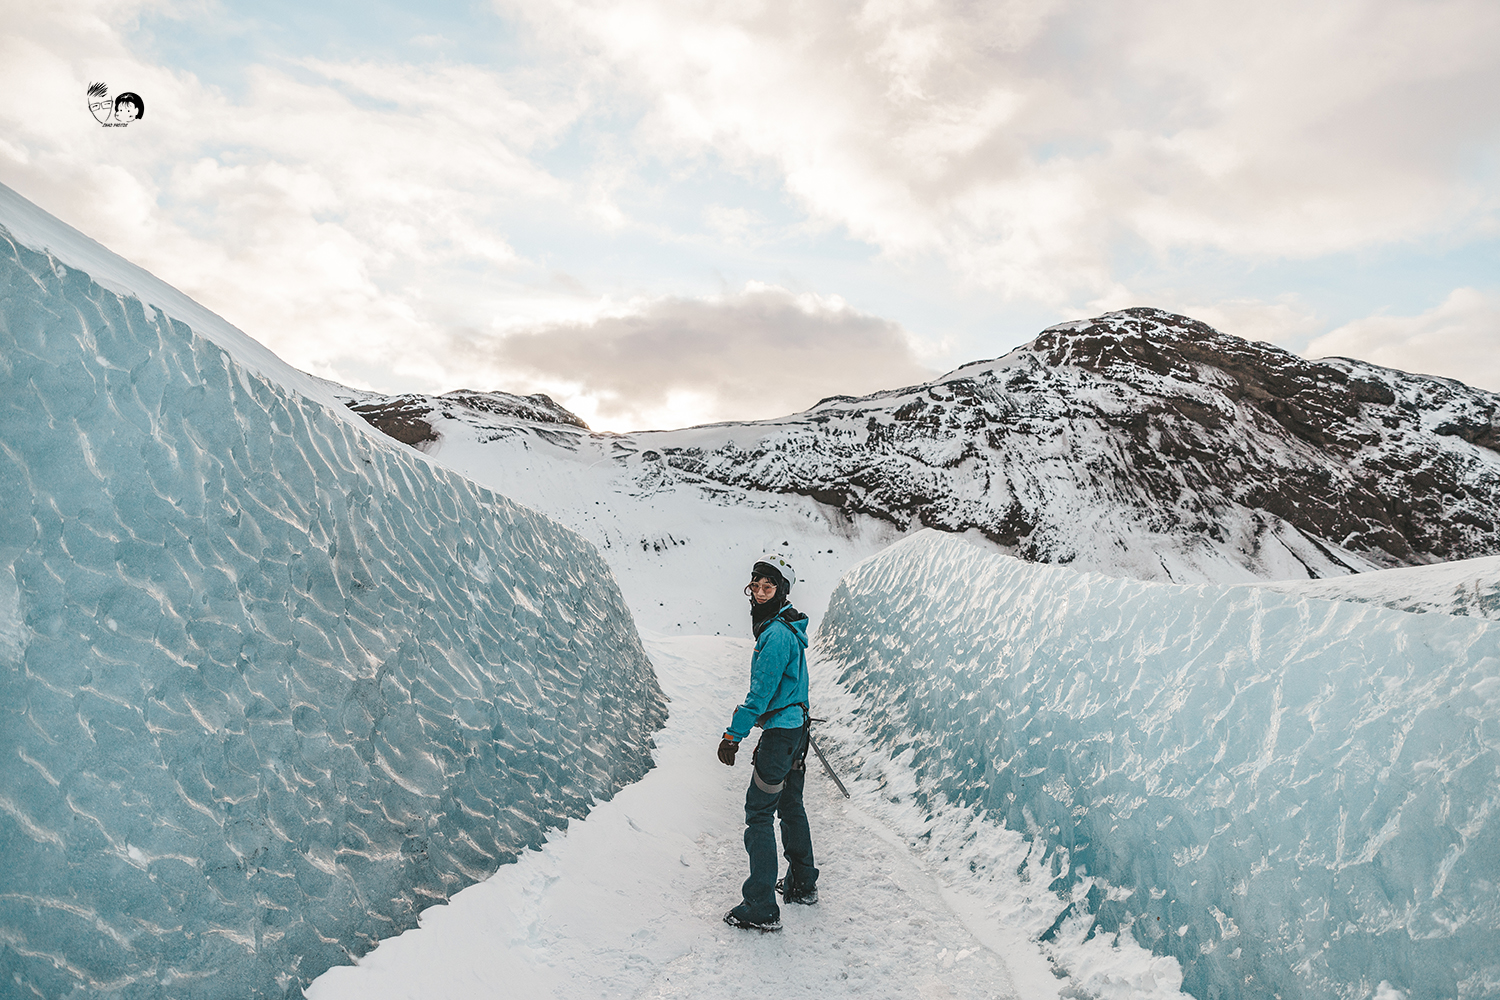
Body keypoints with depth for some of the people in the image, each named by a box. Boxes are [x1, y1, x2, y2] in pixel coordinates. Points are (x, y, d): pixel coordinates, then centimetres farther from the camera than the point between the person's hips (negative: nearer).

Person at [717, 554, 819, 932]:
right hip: (796, 728, 10)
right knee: (791, 806, 21)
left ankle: (762, 909, -1)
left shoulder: (776, 635, -21)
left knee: (758, 814, -5)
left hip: (780, 733, -10)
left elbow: (760, 694, -22)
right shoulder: (787, 628, 11)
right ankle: (802, 884, 36)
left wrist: (733, 735, -16)